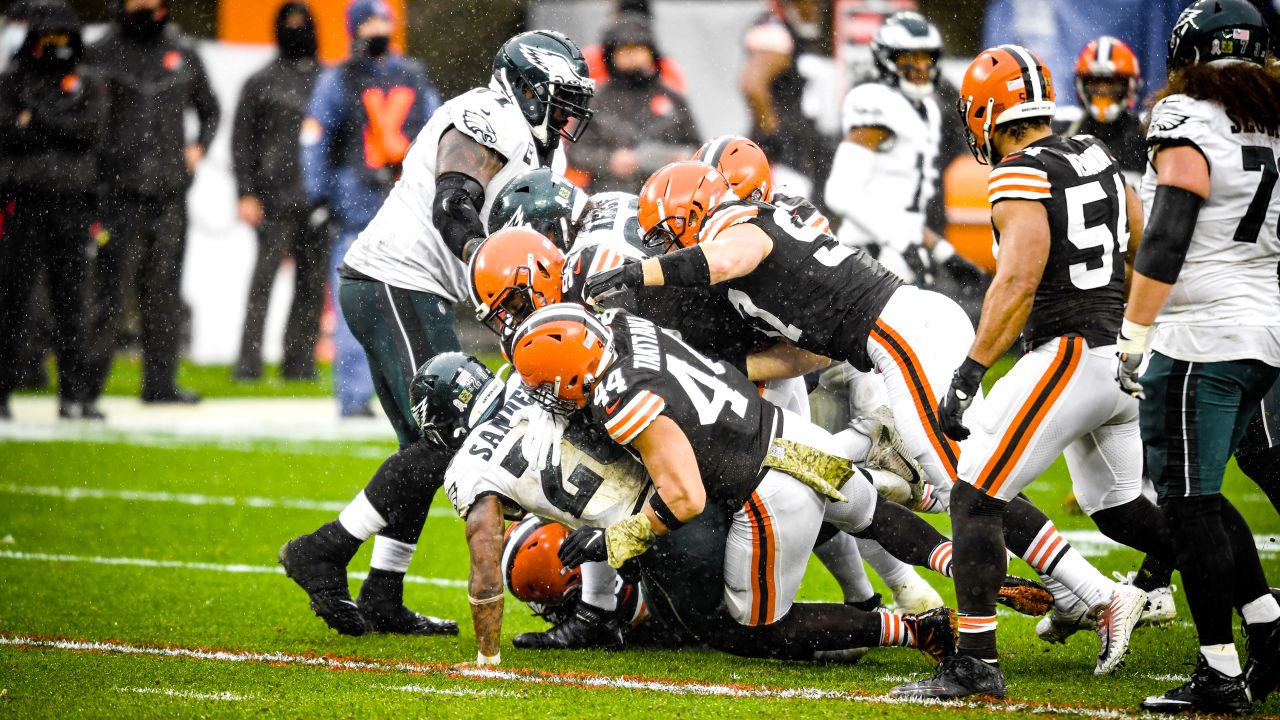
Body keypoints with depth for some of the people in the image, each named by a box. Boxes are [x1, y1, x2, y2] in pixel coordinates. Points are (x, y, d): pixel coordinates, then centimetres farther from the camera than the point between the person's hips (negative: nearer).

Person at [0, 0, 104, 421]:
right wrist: (61, 130, -11)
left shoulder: (86, 86, 14)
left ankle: (74, 392, 7)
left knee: (72, 302, 4)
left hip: (73, 203, 2)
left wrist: (38, 119, -8)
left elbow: (90, 128, -4)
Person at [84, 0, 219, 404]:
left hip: (171, 189, 4)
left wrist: (199, 147, 12)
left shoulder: (182, 53, 13)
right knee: (112, 285, -9)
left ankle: (161, 381, 13)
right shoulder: (101, 54, 1)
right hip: (120, 190, -4)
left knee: (164, 290, 7)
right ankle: (88, 379, -6)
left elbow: (209, 109, 27)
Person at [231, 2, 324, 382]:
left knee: (312, 283, 4)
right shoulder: (261, 83, 4)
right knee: (264, 276, -9)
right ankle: (249, 361, -9)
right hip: (276, 200, -4)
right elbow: (242, 141, 2)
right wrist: (247, 193, -6)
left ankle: (300, 361, 10)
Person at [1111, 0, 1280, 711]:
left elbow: (1167, 240, -18)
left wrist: (1134, 338, -15)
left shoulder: (1187, 124, -11)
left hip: (1199, 336, -8)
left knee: (1190, 505, -3)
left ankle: (1221, 674, -4)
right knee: (1198, 494, 19)